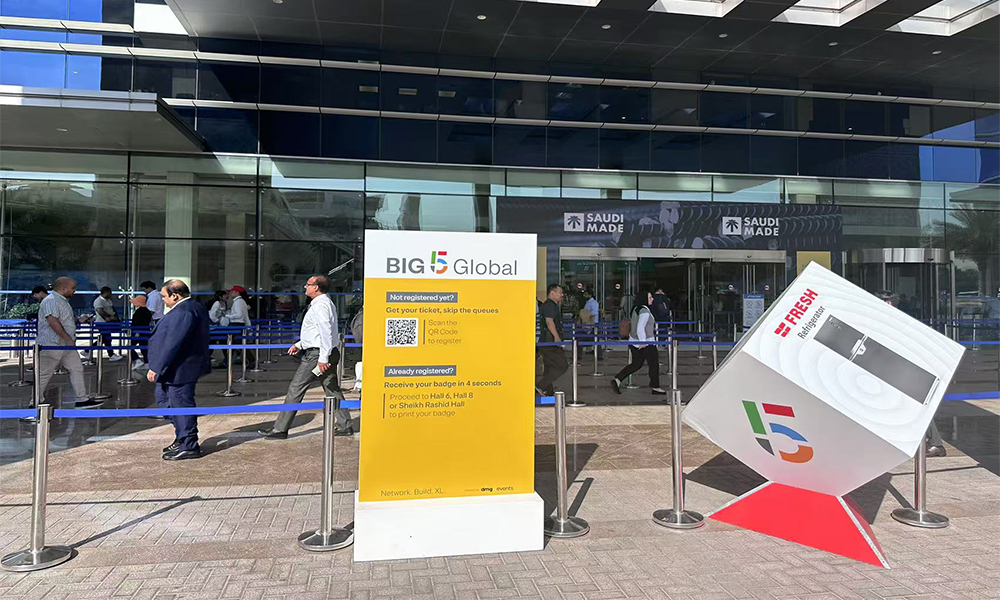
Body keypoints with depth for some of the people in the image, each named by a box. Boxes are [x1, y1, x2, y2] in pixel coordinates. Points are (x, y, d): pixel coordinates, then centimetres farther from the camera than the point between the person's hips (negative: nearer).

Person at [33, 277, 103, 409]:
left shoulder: (63, 301, 17)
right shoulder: (51, 301, -16)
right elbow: (53, 321, -28)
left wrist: (78, 320, 16)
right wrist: (68, 339, -26)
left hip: (66, 345, 10)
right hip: (51, 344, -10)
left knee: (77, 369, 7)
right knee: (44, 375, 1)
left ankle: (82, 400, 10)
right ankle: (35, 404, 12)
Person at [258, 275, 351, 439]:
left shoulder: (320, 305, -15)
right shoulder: (325, 303, 18)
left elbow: (326, 332, -23)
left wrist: (323, 358, -25)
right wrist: (299, 345, 20)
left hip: (316, 354, -10)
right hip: (326, 354, 10)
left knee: (295, 389, -3)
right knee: (332, 390, 12)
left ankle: (280, 429, 3)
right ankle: (345, 426, 16)